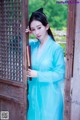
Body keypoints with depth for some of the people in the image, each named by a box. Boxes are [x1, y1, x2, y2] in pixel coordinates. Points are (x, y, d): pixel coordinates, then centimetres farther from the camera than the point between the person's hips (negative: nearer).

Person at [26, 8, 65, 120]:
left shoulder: (56, 48, -14)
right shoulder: (33, 45, 2)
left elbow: (60, 74, -14)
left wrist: (38, 74, -19)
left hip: (49, 95, -5)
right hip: (34, 92, 5)